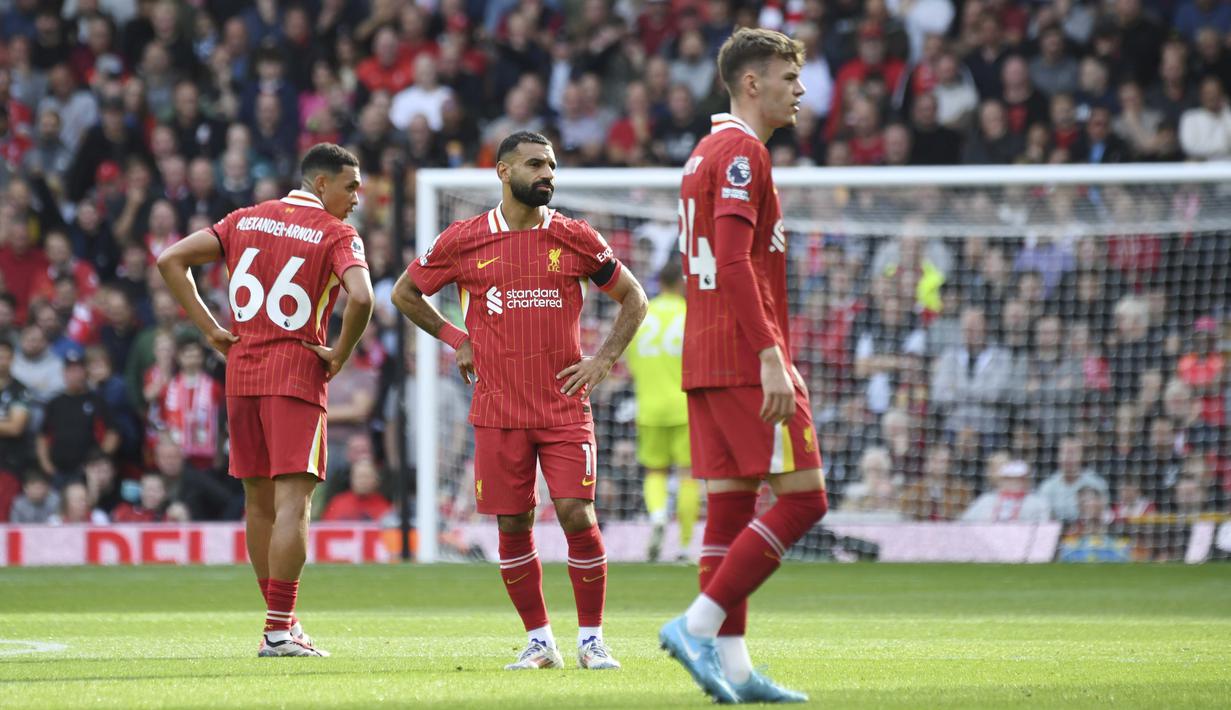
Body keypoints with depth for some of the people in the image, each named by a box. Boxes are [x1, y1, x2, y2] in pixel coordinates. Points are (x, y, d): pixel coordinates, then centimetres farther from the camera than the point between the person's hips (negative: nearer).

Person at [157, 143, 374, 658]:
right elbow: (361, 296, -22)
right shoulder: (336, 234, -4)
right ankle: (280, 630, -15)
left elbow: (171, 260, 7)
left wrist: (210, 329, 7)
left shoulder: (246, 220, 13)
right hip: (297, 374, -6)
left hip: (241, 372, 6)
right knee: (293, 502, -8)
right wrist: (341, 353, -7)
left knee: (259, 500, 13)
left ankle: (280, 621, 20)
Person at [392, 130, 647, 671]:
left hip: (565, 406, -1)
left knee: (578, 516, -9)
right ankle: (539, 641, 15)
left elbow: (633, 298, 12)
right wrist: (457, 339, 8)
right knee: (513, 526, 3)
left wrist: (603, 359, 1)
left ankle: (591, 639, 3)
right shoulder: (462, 241, 1)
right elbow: (406, 292, 15)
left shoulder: (576, 239, 2)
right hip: (498, 412, 1)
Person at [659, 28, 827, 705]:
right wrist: (771, 358, -24)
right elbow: (733, 263, -21)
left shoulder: (705, 152, 19)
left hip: (706, 361, 10)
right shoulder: (742, 152, -11)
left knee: (731, 506, 7)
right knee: (802, 496, -8)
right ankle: (698, 624, -11)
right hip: (746, 354, -10)